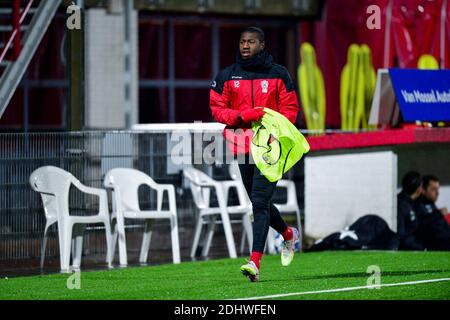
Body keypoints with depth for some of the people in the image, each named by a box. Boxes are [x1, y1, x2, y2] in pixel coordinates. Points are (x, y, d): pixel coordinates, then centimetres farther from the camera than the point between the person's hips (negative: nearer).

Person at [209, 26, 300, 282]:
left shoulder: (278, 74, 4)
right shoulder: (227, 76, 9)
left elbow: (290, 108, 4)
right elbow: (217, 109, 5)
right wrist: (242, 117, -13)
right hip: (243, 147, 4)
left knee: (260, 203, -16)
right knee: (259, 203, 14)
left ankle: (255, 262, -23)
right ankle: (289, 234, 43)